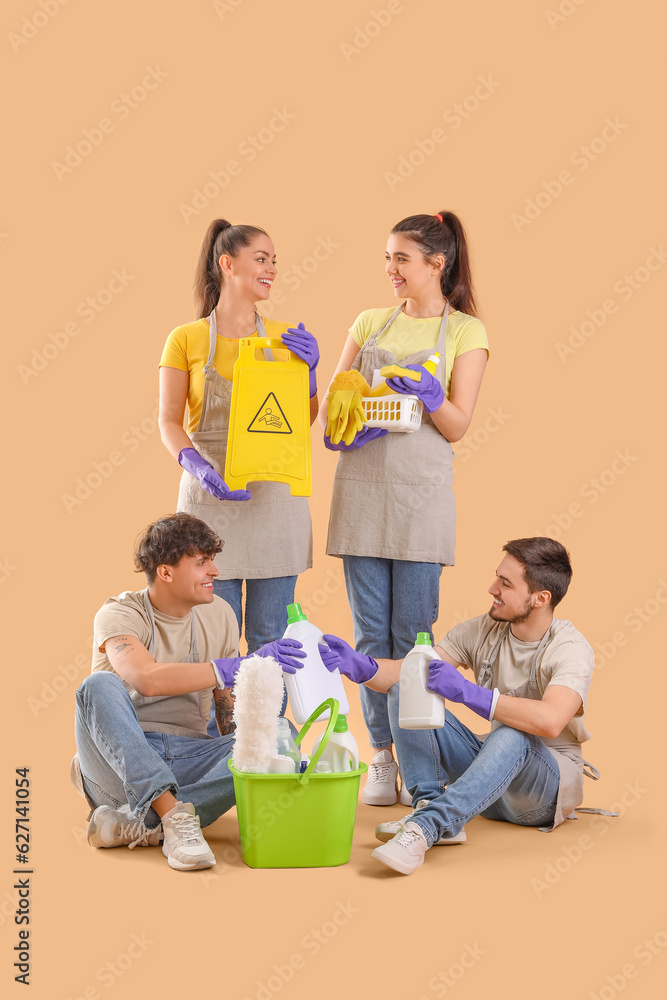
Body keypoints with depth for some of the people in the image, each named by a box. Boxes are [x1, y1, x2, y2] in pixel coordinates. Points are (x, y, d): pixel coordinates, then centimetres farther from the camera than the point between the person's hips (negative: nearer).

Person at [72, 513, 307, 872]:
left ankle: (133, 822, -30)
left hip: (187, 759, 4)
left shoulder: (220, 615, 9)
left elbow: (230, 714, 13)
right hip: (120, 759, -4)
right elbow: (148, 679, -30)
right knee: (101, 685, -33)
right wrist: (243, 666, -31)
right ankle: (174, 815, -40)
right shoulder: (119, 614, -8)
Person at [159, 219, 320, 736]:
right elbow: (169, 422, 0)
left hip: (275, 495, 2)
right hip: (212, 497, -2)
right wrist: (194, 463, -18)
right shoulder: (187, 339, 0)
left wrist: (308, 372, -4)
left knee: (270, 636, 5)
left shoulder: (285, 338, 8)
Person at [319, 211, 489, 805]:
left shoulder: (466, 331, 4)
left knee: (413, 631, -2)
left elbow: (457, 426, -2)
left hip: (422, 489, -3)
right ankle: (382, 756, 10)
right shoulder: (371, 324, 13)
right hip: (361, 483, 3)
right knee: (371, 630, 2)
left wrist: (428, 395, -21)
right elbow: (329, 405, 10)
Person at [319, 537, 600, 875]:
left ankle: (426, 826, -49)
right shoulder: (483, 630, 0)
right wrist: (361, 666, -25)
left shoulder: (570, 649, -18)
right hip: (490, 767, 6)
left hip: (549, 783, -6)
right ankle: (429, 802, -24)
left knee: (513, 737, -41)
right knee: (404, 692, -11)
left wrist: (467, 692, -37)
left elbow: (549, 721, -38)